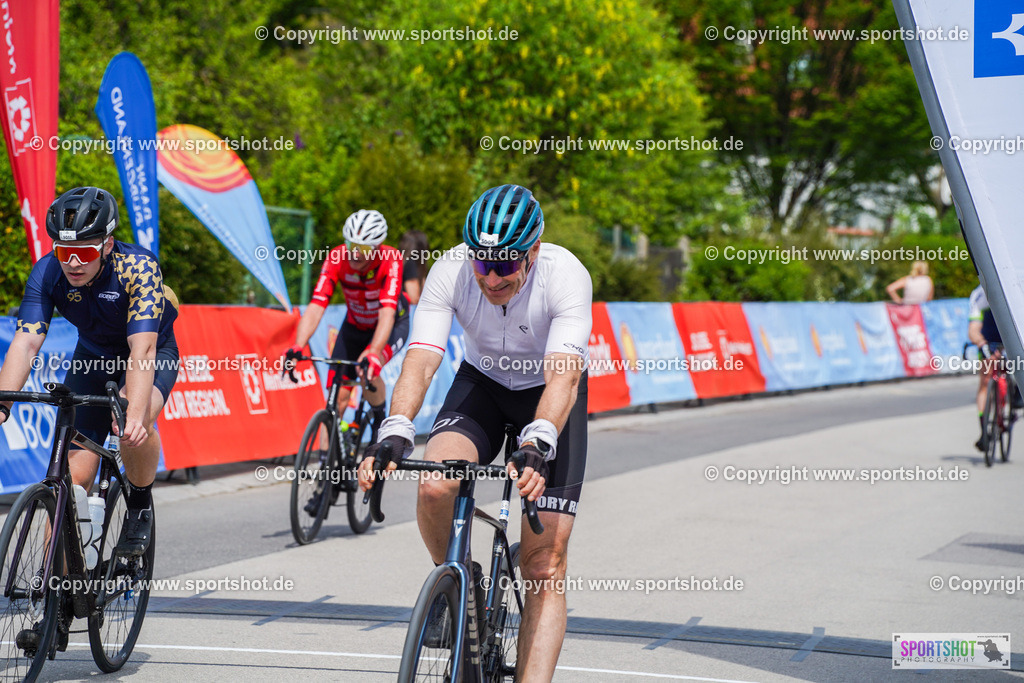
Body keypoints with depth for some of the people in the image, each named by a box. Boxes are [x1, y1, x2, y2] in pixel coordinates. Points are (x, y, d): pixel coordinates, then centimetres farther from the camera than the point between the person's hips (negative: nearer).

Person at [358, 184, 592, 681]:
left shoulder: (566, 276, -31)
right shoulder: (450, 271, -25)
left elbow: (563, 374, -42)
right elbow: (421, 359, -32)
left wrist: (537, 445, -59)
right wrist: (395, 433, -49)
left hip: (549, 394, -2)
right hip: (481, 381, 2)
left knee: (545, 561, -11)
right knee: (434, 487, -27)